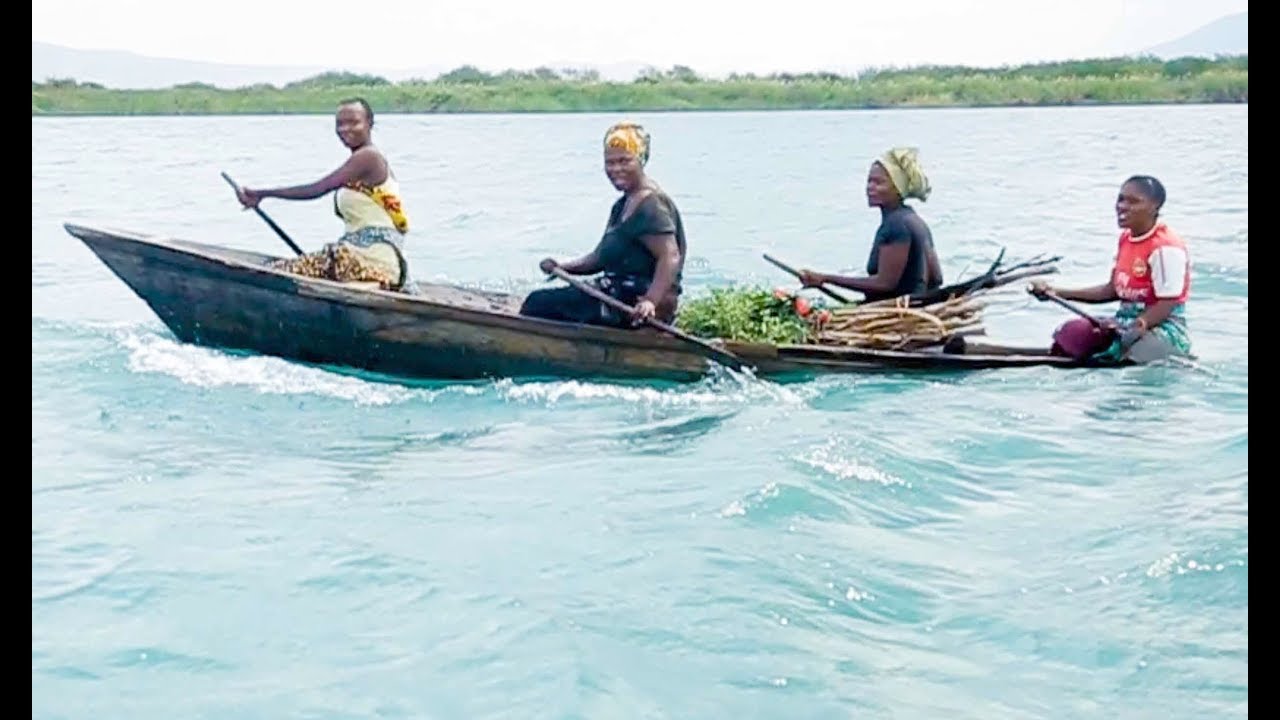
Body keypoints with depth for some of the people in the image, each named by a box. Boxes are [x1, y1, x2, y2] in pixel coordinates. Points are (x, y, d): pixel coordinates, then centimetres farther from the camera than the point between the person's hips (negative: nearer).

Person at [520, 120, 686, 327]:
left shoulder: (652, 205, -15)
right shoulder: (622, 205, 18)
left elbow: (671, 258, -25)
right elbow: (602, 256, 20)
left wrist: (651, 302, -37)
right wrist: (563, 268, 5)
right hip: (618, 294, 11)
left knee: (540, 304, -9)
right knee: (540, 300, 20)